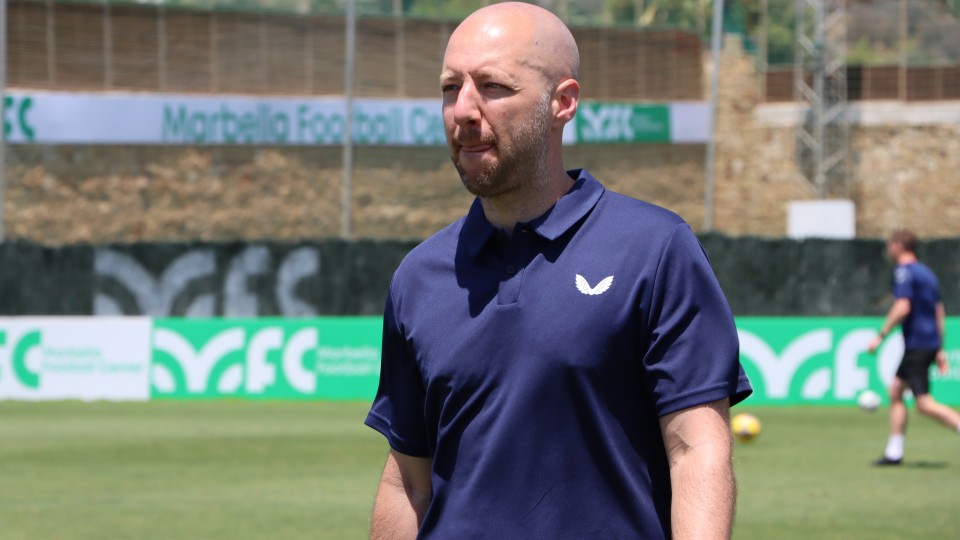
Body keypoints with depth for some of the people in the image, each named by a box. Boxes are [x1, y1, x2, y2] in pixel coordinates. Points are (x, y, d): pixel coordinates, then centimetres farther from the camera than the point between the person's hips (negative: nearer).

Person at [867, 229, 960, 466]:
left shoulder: (904, 272, -10)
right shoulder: (927, 273, 18)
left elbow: (902, 307, -22)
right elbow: (939, 311, 20)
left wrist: (881, 336, -15)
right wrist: (939, 350, 22)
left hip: (917, 345, -10)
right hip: (931, 343, 10)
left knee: (925, 404, -11)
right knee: (895, 391, 15)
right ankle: (894, 452, 15)